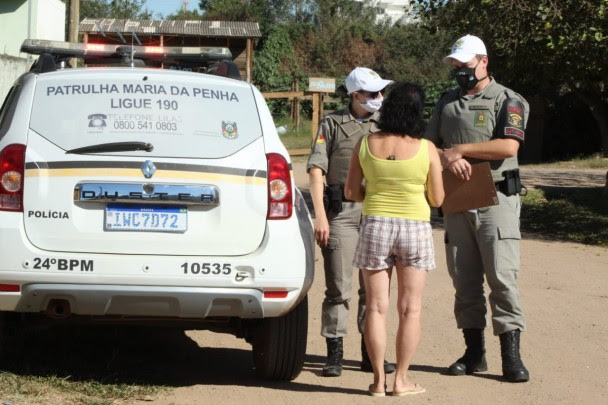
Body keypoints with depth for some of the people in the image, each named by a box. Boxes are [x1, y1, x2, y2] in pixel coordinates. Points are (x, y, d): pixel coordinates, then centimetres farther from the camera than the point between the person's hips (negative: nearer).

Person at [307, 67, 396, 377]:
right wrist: (320, 216, -10)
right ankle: (334, 354, 4)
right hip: (341, 211, -3)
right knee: (338, 287, -2)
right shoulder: (332, 124, 4)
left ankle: (371, 352, 16)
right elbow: (316, 169, -2)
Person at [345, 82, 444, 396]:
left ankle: (379, 379, 8)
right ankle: (401, 380, 8)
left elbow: (351, 192, 0)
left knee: (376, 307, 7)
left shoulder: (365, 144, -5)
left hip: (375, 226, 1)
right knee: (409, 309, 7)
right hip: (415, 229, -1)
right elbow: (437, 199, -3)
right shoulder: (426, 149, -9)